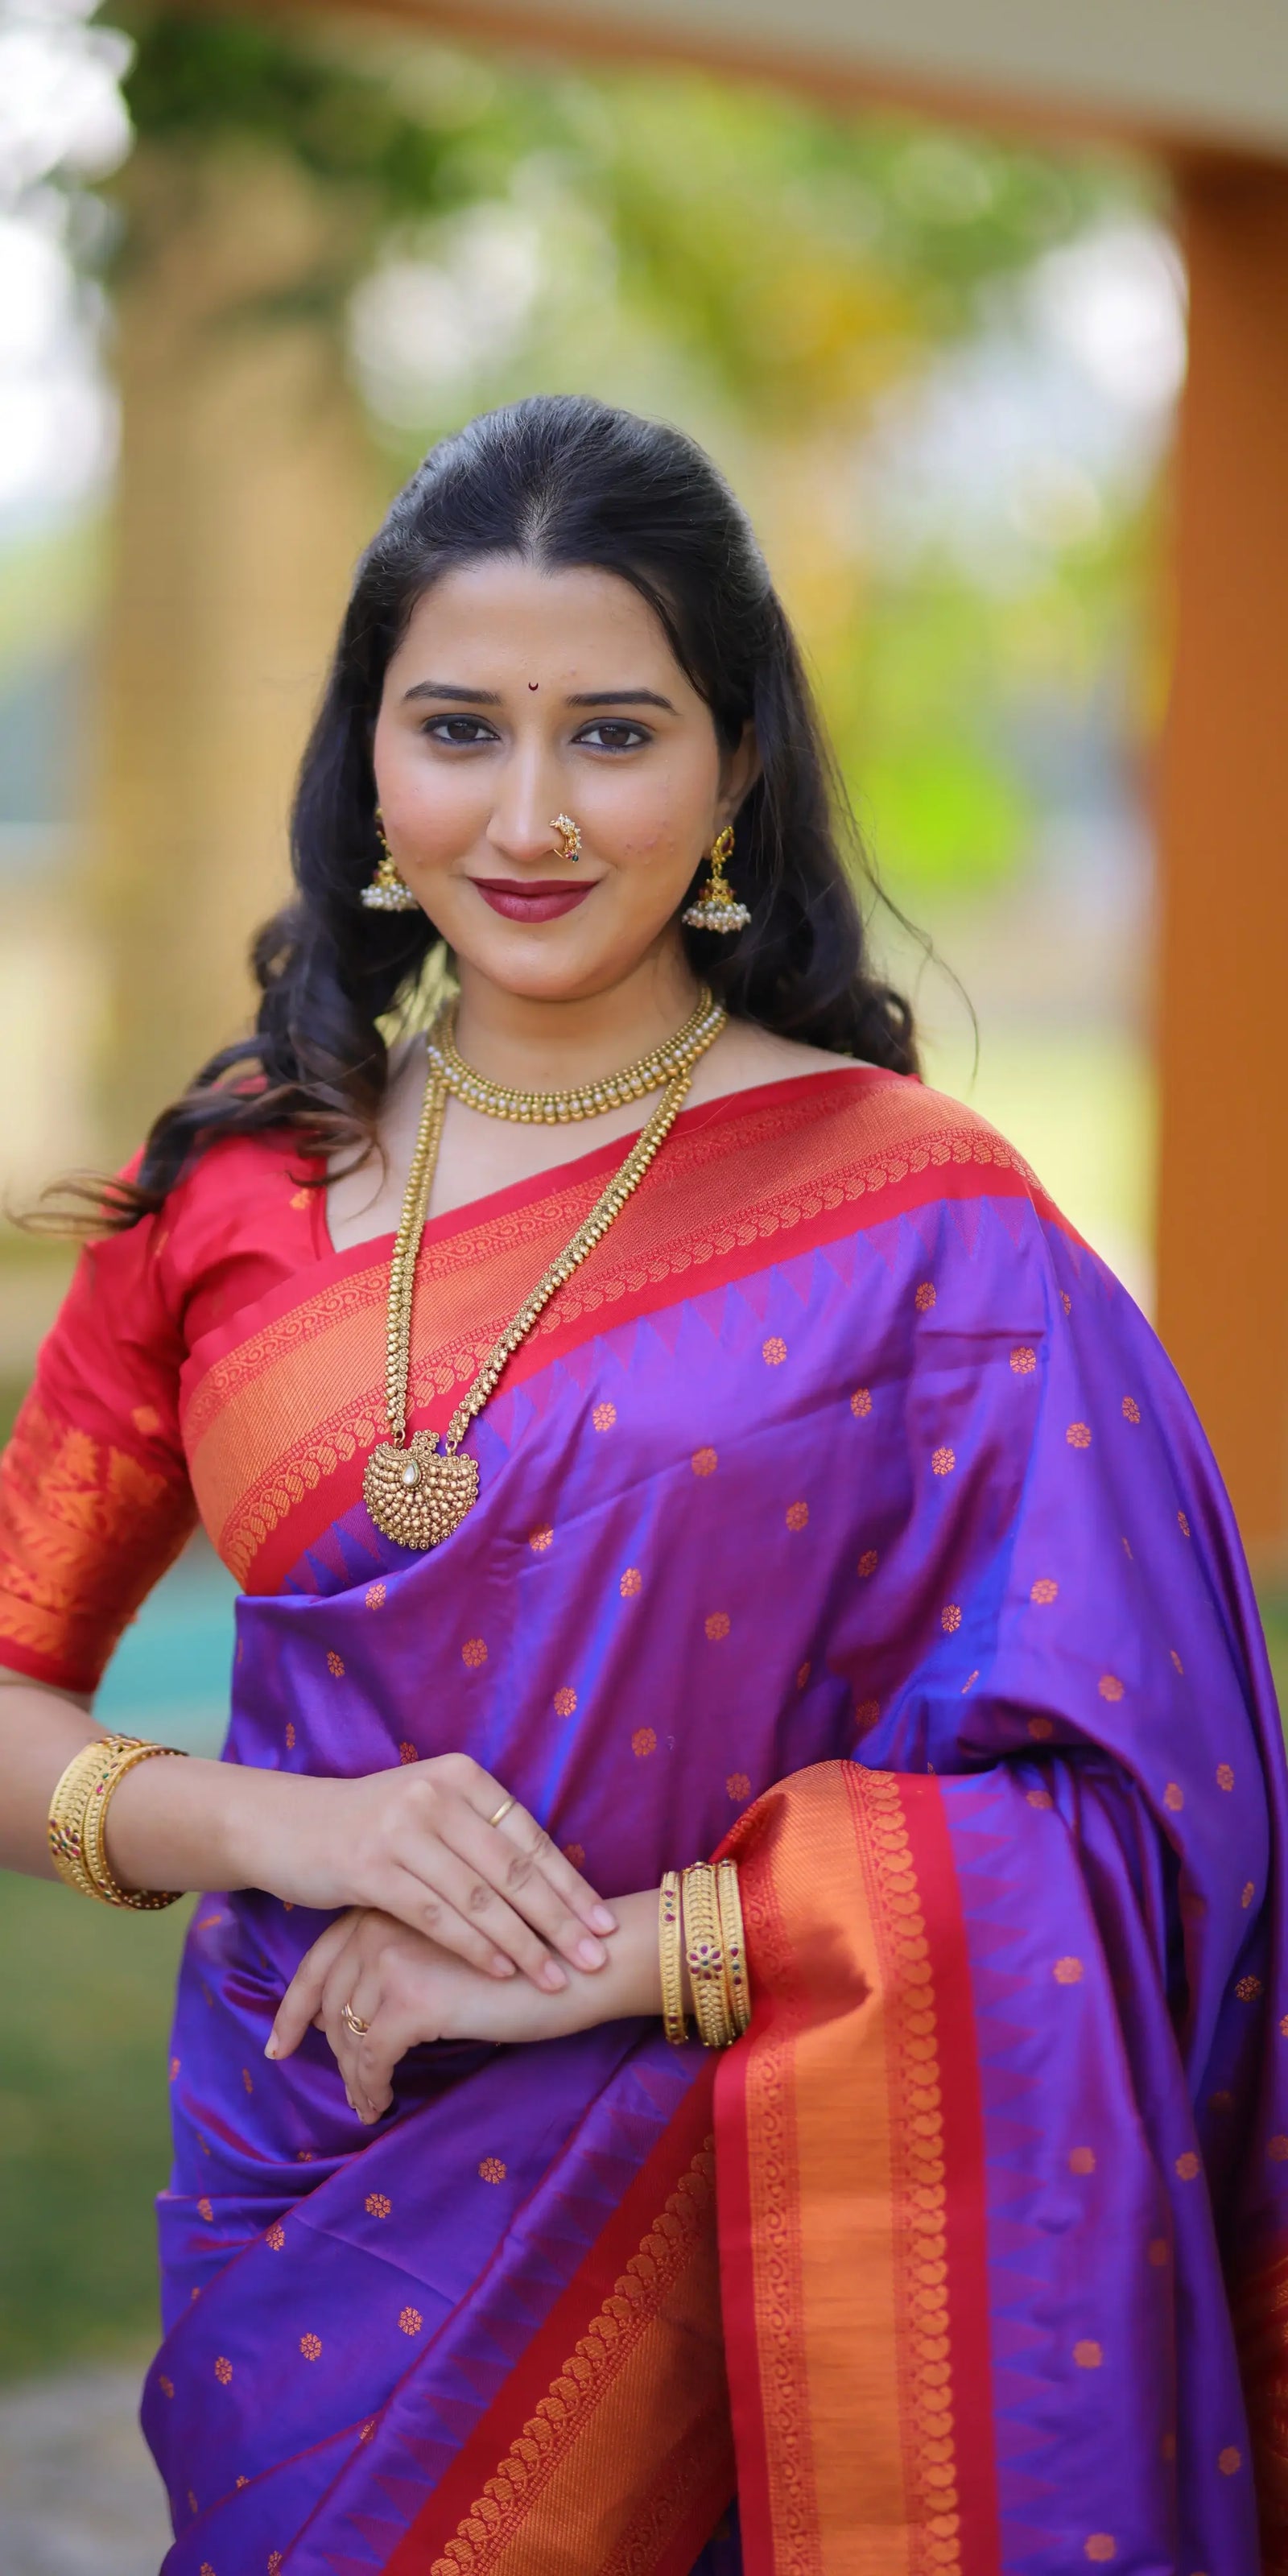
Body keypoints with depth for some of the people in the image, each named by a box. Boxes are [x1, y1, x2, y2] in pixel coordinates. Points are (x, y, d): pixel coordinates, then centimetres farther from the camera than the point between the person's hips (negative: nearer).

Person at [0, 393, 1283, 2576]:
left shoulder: (918, 1217, -9)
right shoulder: (236, 1191, 1)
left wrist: (614, 1955, -18)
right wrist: (284, 1826, -15)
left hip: (719, 2220, -3)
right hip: (300, 2215, 3)